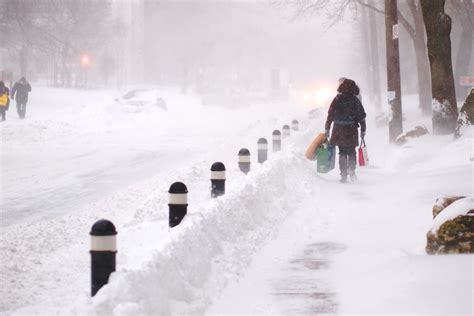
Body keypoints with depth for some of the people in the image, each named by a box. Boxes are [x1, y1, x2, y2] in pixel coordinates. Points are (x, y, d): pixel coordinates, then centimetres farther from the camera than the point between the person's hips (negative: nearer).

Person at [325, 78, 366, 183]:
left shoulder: (337, 99, 1)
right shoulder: (355, 100, -2)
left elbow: (330, 115, 2)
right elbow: (362, 116, -1)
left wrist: (327, 129, 8)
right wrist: (363, 130, 8)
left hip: (338, 130, 1)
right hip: (351, 131, -1)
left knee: (342, 153, 9)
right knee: (351, 152, 14)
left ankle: (343, 175, 5)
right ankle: (351, 170, -4)